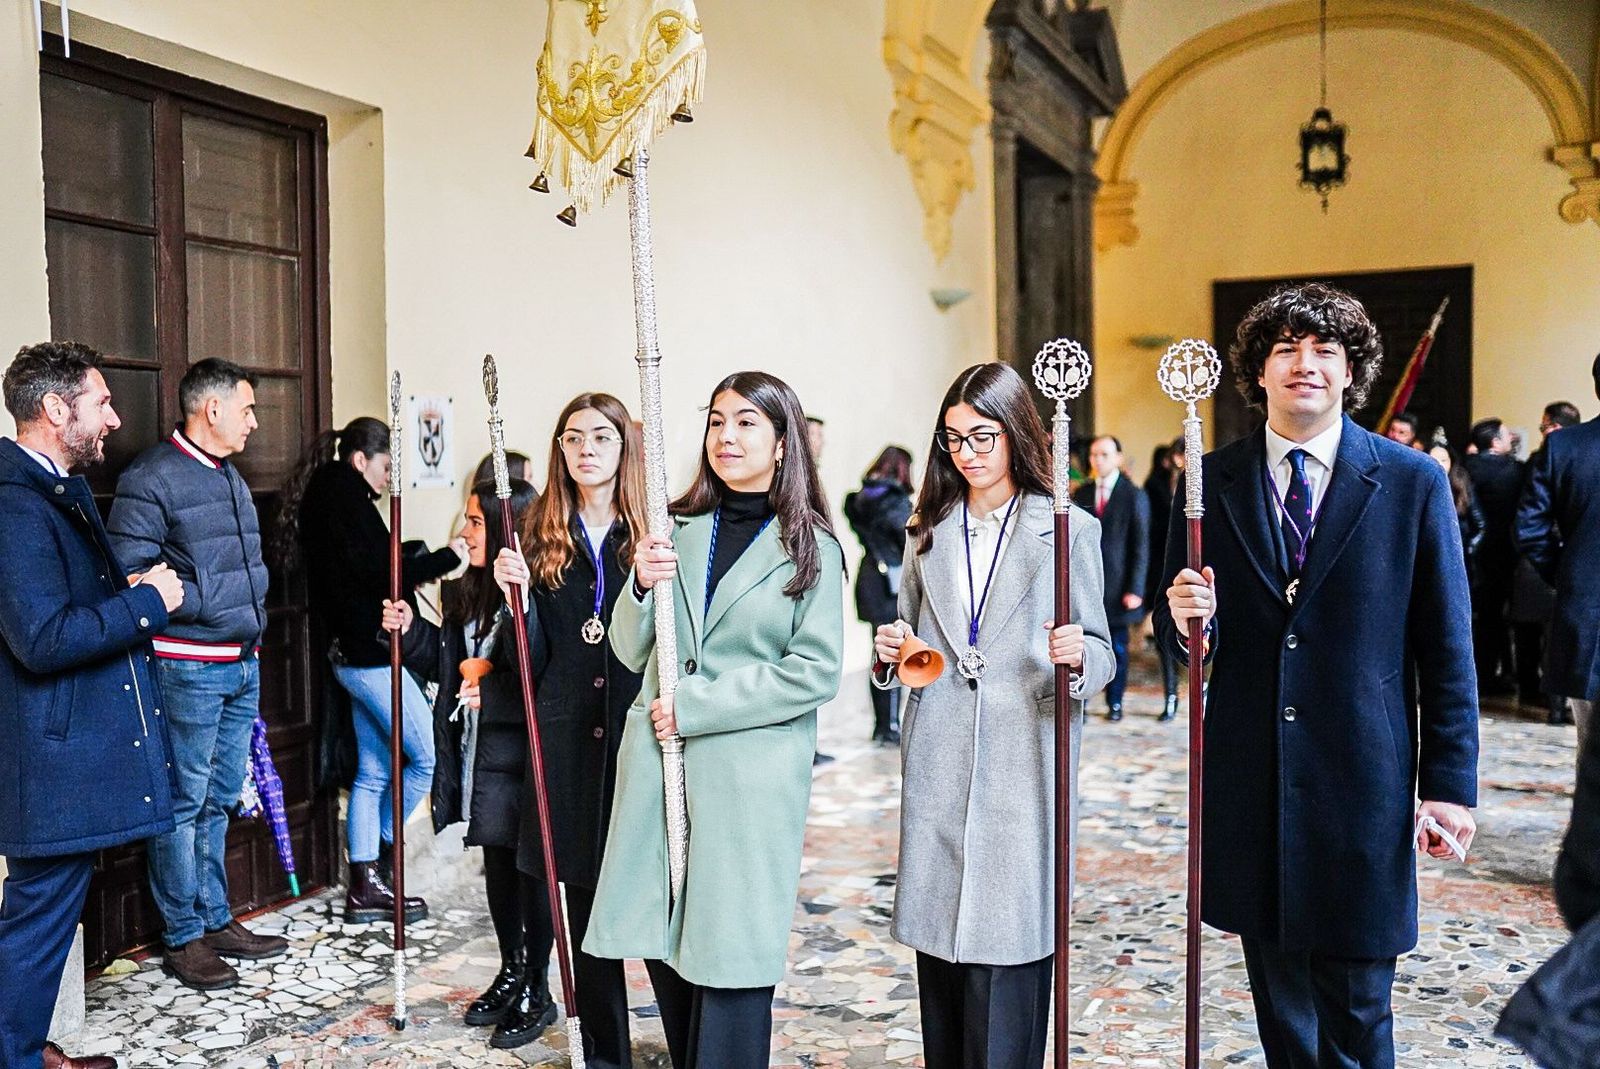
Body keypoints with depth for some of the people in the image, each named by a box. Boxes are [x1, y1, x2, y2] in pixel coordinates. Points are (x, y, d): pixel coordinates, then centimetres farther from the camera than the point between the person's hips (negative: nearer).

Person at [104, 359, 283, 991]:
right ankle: (182, 938, 13)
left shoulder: (231, 477, 15)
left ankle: (215, 920, 27)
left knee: (220, 799, 15)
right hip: (187, 667, -8)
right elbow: (129, 577, -17)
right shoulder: (150, 478, -13)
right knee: (183, 803, 1)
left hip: (241, 662, 8)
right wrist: (204, 603, -17)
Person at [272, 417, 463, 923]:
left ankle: (365, 886, 16)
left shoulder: (325, 496, 17)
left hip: (350, 651, 10)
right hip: (370, 652, -10)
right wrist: (447, 557, -10)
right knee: (424, 756, -3)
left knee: (372, 772, 12)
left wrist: (418, 564, 8)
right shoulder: (348, 497, -12)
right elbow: (383, 574, -18)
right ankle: (379, 860, 11)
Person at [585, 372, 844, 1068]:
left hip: (752, 775, -4)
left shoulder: (811, 548, -3)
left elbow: (816, 671, -10)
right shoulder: (678, 531, 7)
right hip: (658, 763, 4)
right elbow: (631, 653, 9)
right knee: (662, 942, 12)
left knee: (730, 955, 3)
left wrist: (696, 705, -13)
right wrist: (642, 585, -12)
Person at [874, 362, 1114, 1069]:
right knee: (938, 945, 7)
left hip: (1025, 764, -3)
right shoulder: (928, 533, 15)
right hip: (938, 767, 4)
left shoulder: (1070, 530, 3)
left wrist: (1079, 657, -19)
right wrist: (894, 652, 0)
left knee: (1007, 947, -4)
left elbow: (1100, 651, 3)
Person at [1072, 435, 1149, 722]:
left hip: (1116, 587, -2)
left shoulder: (1134, 497, -1)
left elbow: (1140, 547, -2)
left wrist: (1135, 590, -8)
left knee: (1117, 647, 8)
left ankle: (1115, 703, 21)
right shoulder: (1081, 495, 9)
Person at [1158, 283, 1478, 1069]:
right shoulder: (1211, 482, 3)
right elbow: (1180, 637, 9)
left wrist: (1450, 782, -3)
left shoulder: (1413, 483, -1)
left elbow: (1446, 649, 0)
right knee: (1279, 1006, 15)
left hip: (1362, 782, -2)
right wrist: (1186, 621, -15)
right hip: (1250, 782, 2)